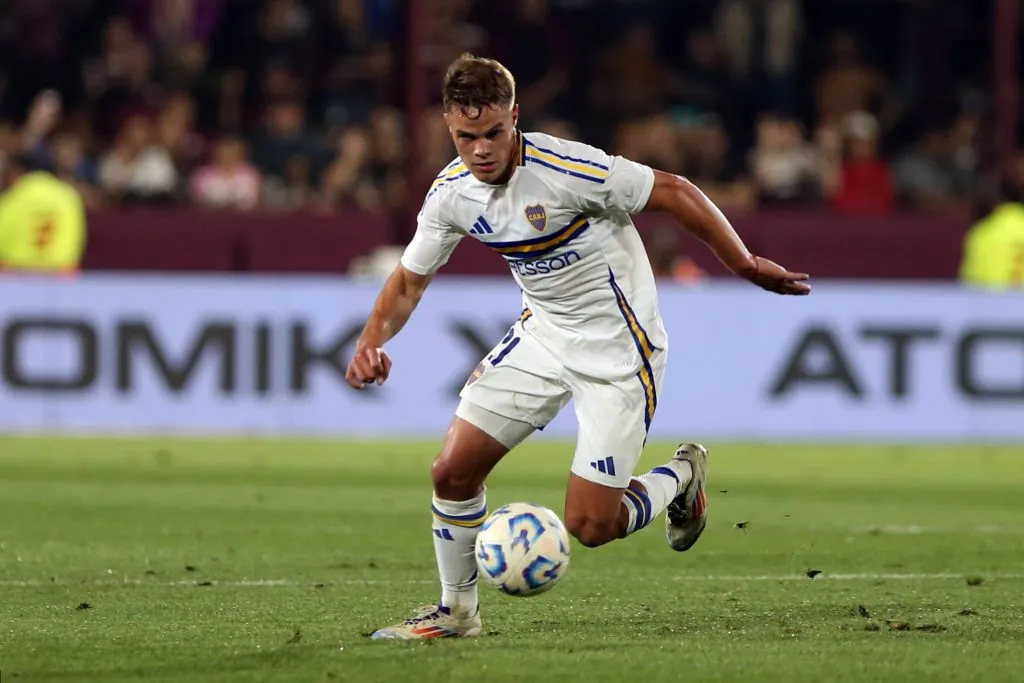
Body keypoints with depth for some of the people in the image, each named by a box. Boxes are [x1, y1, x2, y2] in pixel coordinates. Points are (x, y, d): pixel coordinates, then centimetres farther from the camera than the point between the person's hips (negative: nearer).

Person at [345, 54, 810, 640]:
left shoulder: (565, 169, -27)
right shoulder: (452, 193, -6)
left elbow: (674, 192, -18)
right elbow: (411, 280, 7)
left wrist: (747, 264, -12)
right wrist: (372, 341, -11)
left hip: (619, 349, -6)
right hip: (543, 337, 6)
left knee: (589, 525, -9)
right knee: (453, 472, -3)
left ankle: (680, 477, 22)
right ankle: (457, 611, 19)